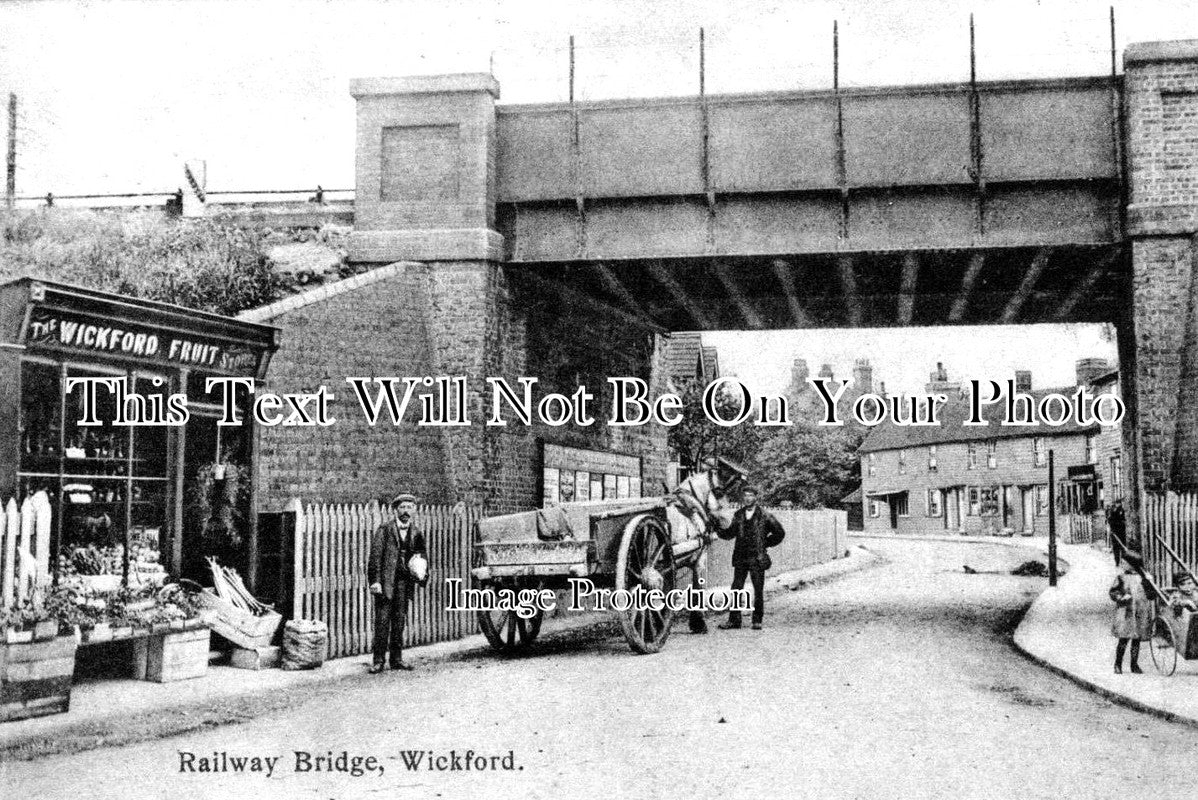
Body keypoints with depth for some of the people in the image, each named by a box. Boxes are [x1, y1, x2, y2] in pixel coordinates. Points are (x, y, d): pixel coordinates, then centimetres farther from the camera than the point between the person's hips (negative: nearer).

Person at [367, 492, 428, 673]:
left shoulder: (417, 533, 11)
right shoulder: (385, 529, -2)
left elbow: (423, 556, 20)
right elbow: (375, 555, -6)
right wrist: (375, 581, -14)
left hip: (404, 582, 4)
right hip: (385, 581, -4)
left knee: (400, 621, 7)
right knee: (382, 620, -5)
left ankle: (397, 659, 15)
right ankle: (379, 660, 0)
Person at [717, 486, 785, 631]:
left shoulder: (764, 515, 0)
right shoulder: (738, 515, 11)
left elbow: (779, 533, 6)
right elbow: (730, 533, 7)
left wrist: (766, 544, 3)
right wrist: (718, 529, -9)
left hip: (757, 558, -3)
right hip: (740, 558, 3)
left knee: (758, 590, 0)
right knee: (736, 589, 0)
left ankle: (757, 620, 10)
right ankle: (734, 620, 5)